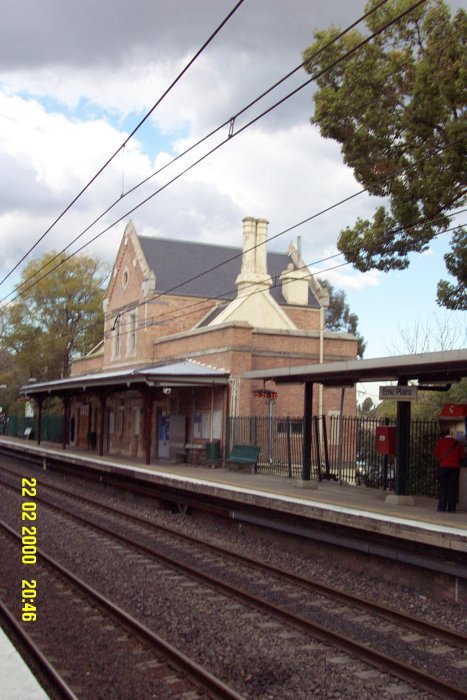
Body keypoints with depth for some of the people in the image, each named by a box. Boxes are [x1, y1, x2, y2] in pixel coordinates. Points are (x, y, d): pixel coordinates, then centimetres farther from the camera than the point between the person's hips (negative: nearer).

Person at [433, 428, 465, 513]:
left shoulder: (441, 441, 3)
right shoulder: (457, 442, 9)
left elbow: (436, 453, -3)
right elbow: (462, 454, 5)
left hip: (444, 466, -2)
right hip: (455, 467, 2)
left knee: (443, 487, 2)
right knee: (453, 487, 4)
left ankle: (442, 507, -4)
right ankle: (451, 508, -1)